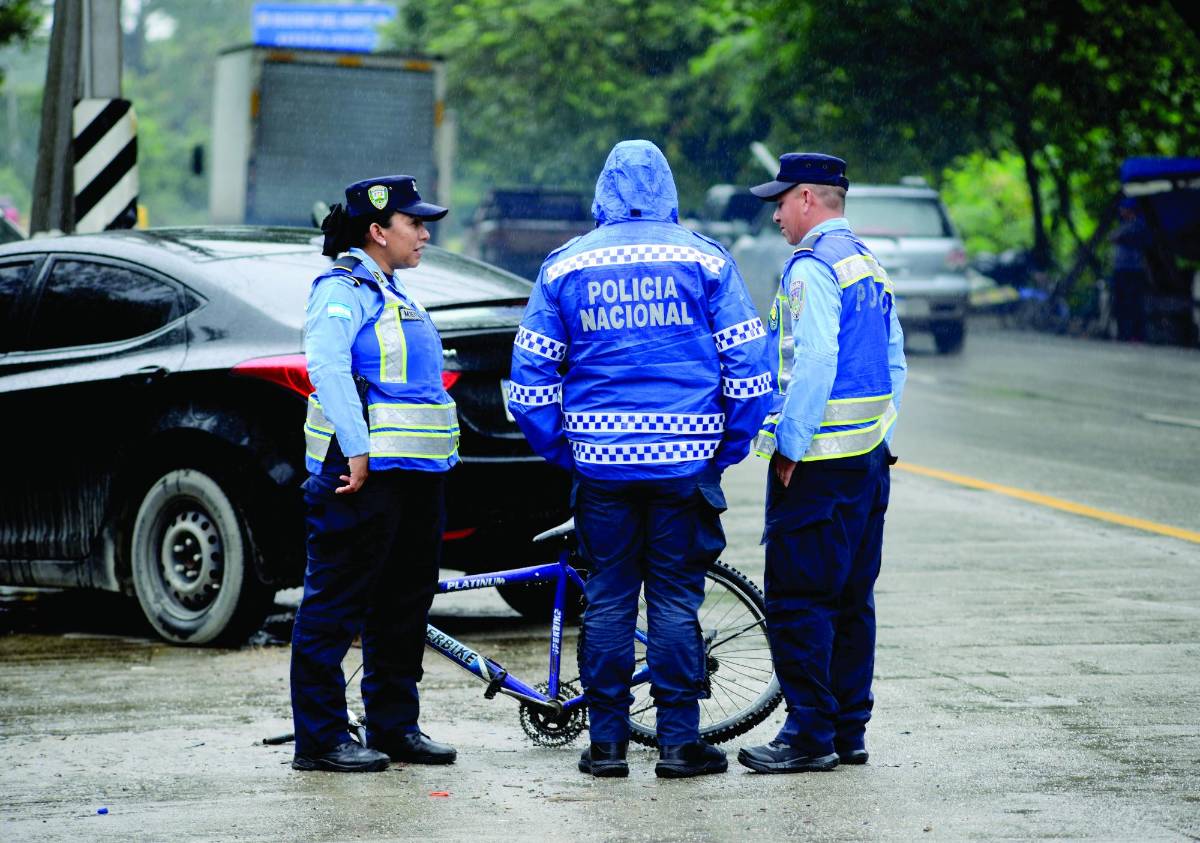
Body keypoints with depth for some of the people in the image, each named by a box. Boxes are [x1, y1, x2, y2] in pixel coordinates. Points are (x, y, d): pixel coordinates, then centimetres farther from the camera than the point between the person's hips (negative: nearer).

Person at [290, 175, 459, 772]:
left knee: (403, 607, 12)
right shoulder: (341, 288, -8)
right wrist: (357, 449, -25)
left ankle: (395, 726, 20)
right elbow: (327, 368, -20)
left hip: (416, 473, 10)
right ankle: (321, 738, -3)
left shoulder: (394, 293, 21)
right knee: (334, 608, -5)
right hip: (364, 474, -10)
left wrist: (439, 452, 20)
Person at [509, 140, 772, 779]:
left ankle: (606, 743, 8)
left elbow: (531, 377, 5)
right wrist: (729, 448, 7)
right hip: (685, 459, -1)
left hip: (601, 462, 1)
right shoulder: (705, 259, 1)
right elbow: (748, 366, -1)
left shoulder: (566, 266, 5)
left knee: (607, 600, 7)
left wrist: (561, 451, 12)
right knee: (675, 601, 3)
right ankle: (679, 743, 4)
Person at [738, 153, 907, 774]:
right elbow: (895, 365, 18)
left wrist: (789, 446, -17)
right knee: (851, 599, 12)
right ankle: (850, 732, 16)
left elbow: (815, 362, -22)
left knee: (798, 601, -6)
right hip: (869, 456, 10)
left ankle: (810, 734, -5)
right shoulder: (869, 265, 16)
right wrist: (879, 442, 20)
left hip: (817, 462, -10)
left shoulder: (812, 267, -13)